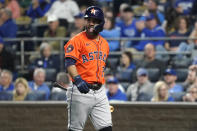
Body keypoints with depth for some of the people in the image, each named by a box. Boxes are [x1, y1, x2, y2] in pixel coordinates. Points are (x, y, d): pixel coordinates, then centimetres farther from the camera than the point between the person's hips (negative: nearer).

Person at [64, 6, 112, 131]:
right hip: (82, 92, -6)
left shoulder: (105, 43, 17)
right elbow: (70, 62, -16)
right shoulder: (78, 40, -4)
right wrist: (77, 79, -32)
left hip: (100, 91, 6)